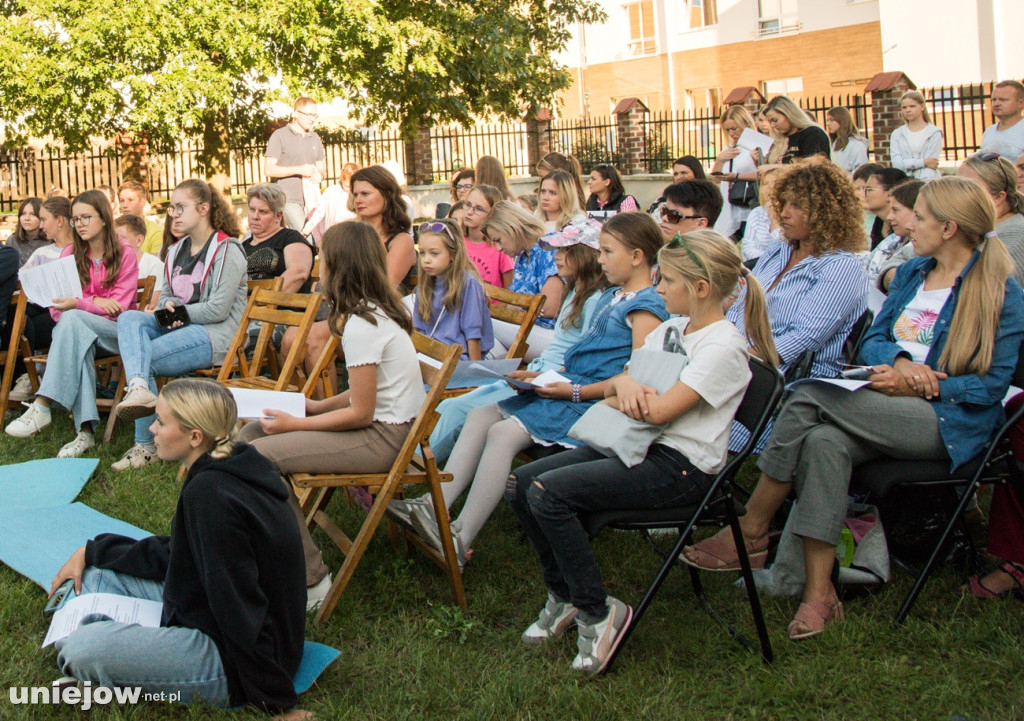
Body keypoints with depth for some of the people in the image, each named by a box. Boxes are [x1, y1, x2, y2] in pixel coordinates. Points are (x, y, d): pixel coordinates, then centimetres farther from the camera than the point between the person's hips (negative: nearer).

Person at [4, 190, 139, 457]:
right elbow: (57, 307, 2)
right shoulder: (70, 254, 10)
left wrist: (78, 304, -24)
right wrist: (95, 301, -17)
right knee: (78, 341, -36)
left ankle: (42, 406, -43)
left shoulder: (124, 254, 1)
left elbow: (119, 307, -8)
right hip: (77, 332, 3)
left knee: (71, 320, -33)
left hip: (115, 332, -2)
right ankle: (85, 430, -44)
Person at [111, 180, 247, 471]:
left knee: (144, 357, -24)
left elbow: (218, 310, -14)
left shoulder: (226, 250, -6)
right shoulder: (176, 251, 20)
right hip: (178, 327, 8)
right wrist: (167, 307, -2)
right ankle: (139, 388, -44)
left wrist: (178, 311, -5)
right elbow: (166, 295, 23)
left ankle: (146, 445, -21)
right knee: (129, 319, -21)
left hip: (215, 335, -8)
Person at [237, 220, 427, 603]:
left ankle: (309, 580, -10)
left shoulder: (362, 325, -20)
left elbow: (361, 414, -19)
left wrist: (295, 424, -10)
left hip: (383, 437, -10)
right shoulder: (375, 311, 10)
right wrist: (315, 407, 8)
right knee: (251, 431, 8)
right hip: (384, 421, 10)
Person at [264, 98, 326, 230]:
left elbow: (320, 167, 24)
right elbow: (268, 170, -8)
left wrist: (318, 174, -2)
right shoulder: (280, 136, -1)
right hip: (289, 199, -6)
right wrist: (299, 170, -15)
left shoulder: (315, 138, 18)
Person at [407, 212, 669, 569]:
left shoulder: (645, 307, -11)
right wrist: (543, 376, 11)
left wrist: (574, 391, -20)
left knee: (502, 433, -25)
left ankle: (461, 538, -25)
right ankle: (436, 507, -14)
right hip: (569, 387, 10)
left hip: (592, 404, -10)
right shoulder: (610, 297, 20)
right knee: (480, 415, -5)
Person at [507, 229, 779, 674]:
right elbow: (617, 381, 17)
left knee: (547, 493, -25)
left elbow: (661, 410, -22)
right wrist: (624, 382, -8)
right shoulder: (672, 329, 15)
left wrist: (613, 400, -3)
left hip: (680, 469, -9)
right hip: (638, 447, 9)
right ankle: (563, 597, 10)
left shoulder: (724, 346, -13)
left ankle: (598, 612, -12)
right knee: (520, 484, -3)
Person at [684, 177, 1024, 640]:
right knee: (823, 442, -31)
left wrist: (915, 387, -16)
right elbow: (871, 342, 15)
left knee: (809, 396, -26)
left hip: (950, 422, -6)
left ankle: (749, 534, -16)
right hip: (890, 410, 6)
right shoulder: (911, 273, 19)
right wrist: (899, 360, -9)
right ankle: (819, 596, -31)